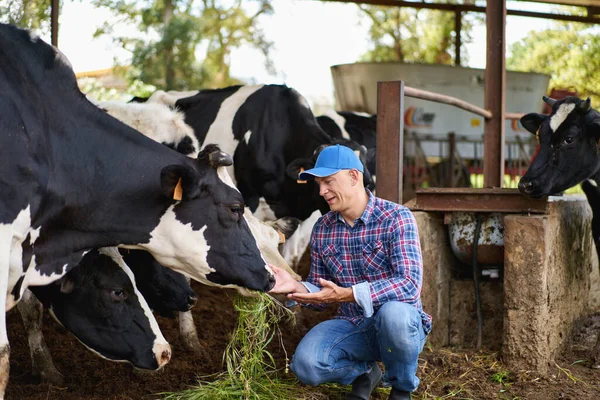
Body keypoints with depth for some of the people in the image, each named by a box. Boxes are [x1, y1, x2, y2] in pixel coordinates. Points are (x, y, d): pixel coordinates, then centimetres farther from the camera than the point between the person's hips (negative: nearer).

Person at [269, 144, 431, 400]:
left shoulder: (396, 218, -13)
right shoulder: (322, 229, 2)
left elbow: (409, 284, -25)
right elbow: (321, 292, 8)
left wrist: (346, 294, -34)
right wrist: (296, 287, -15)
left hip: (400, 323, -3)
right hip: (352, 326, 4)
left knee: (393, 312, -39)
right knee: (305, 364, -24)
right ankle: (364, 373, 10)